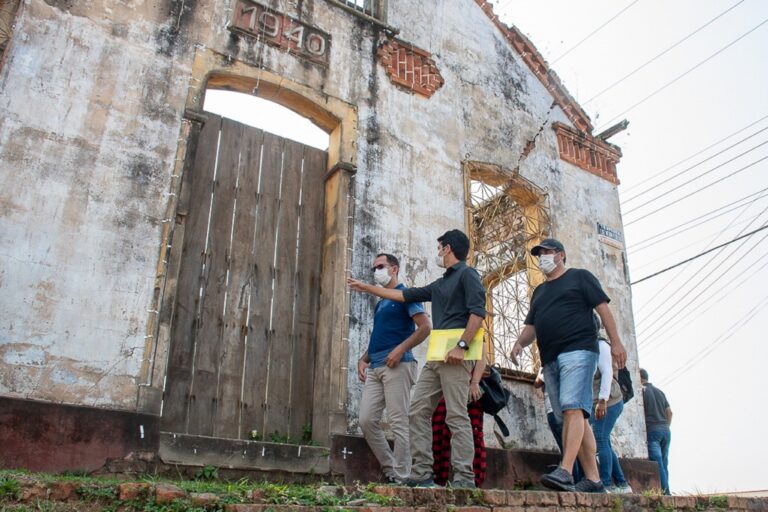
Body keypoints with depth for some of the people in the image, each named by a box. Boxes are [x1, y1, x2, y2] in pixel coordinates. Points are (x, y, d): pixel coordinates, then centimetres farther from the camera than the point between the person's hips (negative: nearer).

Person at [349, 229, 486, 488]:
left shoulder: (467, 274, 0)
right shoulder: (439, 285, 25)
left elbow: (478, 311, -13)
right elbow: (405, 295, 30)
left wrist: (461, 346, -22)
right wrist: (368, 288, 34)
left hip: (455, 354, -9)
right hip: (436, 356, 9)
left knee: (456, 416, -11)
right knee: (418, 411, 3)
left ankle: (464, 480, -8)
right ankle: (422, 474, 3)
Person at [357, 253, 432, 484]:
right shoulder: (380, 302, 24)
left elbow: (425, 327, -10)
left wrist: (400, 349, -19)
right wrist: (363, 359, 12)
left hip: (396, 365, -8)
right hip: (375, 367, 8)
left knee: (399, 423, -7)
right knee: (367, 420, 1)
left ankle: (401, 478, 0)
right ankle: (390, 469, 11)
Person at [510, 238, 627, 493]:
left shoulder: (580, 277, 8)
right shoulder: (539, 291, 26)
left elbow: (603, 308, 1)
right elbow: (531, 326, 22)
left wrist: (616, 342, -9)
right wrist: (519, 343, 2)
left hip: (578, 351, -7)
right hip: (550, 359, 7)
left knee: (572, 409, -21)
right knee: (575, 418, 3)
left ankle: (565, 472, -30)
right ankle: (593, 479, 5)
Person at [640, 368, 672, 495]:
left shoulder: (641, 390, -2)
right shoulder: (659, 391, 19)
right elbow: (669, 412, 16)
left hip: (652, 429, -7)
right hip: (665, 430, 7)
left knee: (657, 464, -10)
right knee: (664, 464, 8)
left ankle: (664, 492, -16)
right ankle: (666, 492, 5)